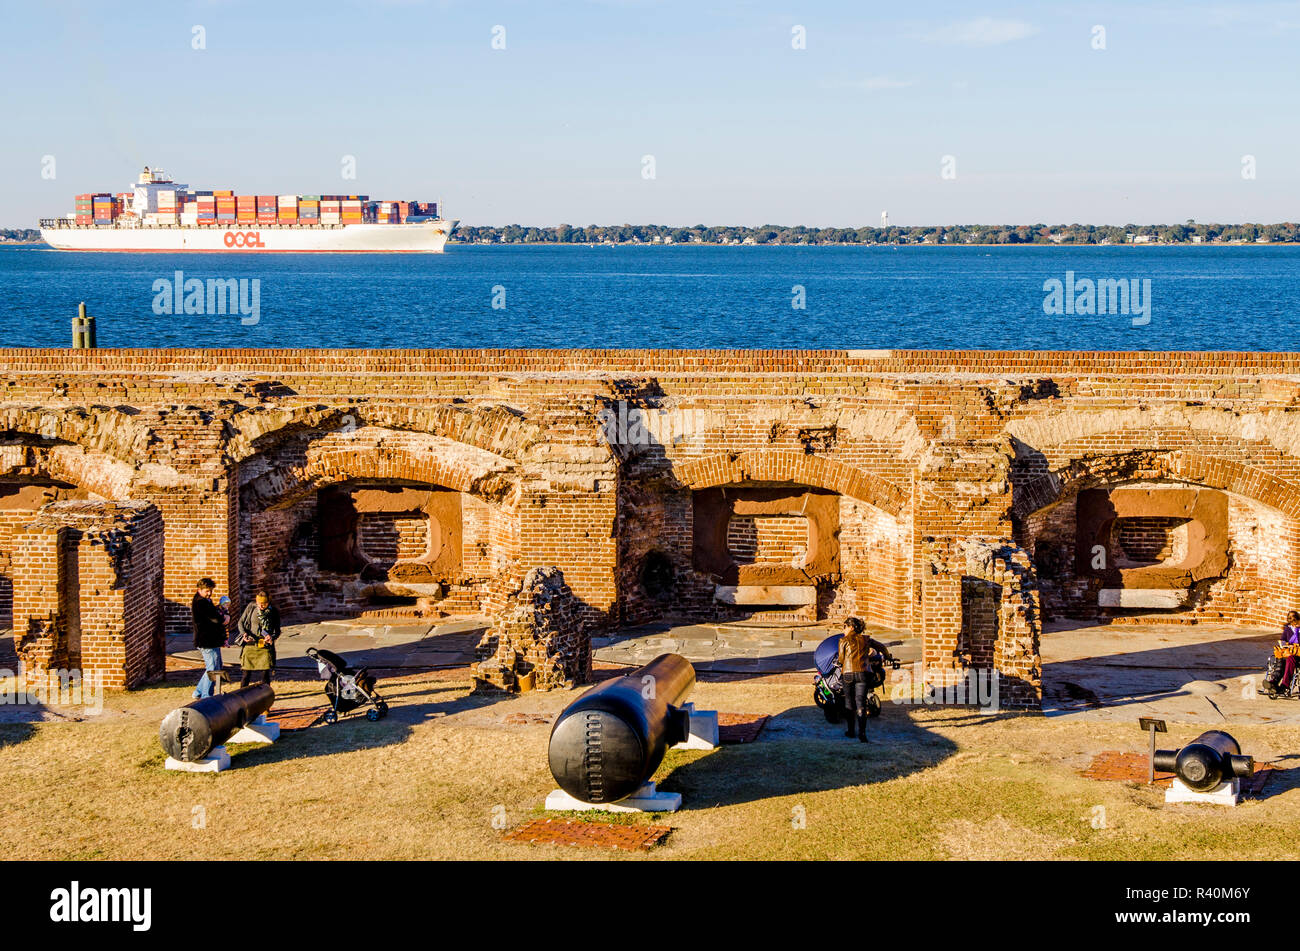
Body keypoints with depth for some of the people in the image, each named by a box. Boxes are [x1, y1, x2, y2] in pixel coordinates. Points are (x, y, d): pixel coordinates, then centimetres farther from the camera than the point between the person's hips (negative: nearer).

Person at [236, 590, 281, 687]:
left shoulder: (273, 612, -1)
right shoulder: (251, 607, 0)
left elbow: (277, 631, 5)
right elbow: (241, 622, 10)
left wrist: (272, 637, -17)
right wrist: (244, 633, -9)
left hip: (265, 646, 0)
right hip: (249, 645, 0)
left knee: (265, 674, -3)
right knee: (247, 673, 3)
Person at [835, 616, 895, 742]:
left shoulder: (844, 641, 5)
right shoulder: (866, 639, 14)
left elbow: (841, 659, 5)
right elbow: (881, 647, 24)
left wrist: (837, 661, 29)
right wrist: (888, 656, 43)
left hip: (848, 673, -2)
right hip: (863, 673, 2)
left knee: (849, 703, 14)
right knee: (861, 703, -3)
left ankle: (851, 730, 20)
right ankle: (862, 731, -19)